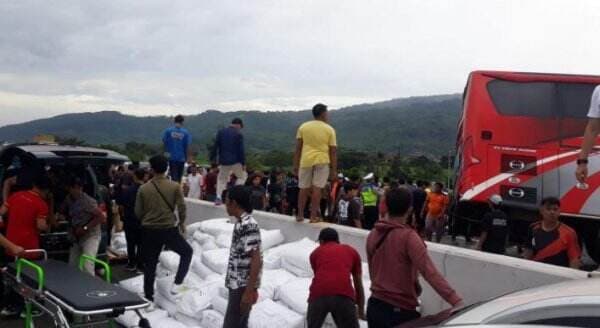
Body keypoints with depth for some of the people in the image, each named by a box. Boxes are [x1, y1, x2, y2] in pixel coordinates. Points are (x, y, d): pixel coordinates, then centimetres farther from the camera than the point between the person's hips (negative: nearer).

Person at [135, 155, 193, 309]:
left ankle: (149, 300, 16)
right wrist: (181, 222, 12)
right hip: (169, 229, -2)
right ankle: (177, 284, 8)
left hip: (149, 231, 2)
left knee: (149, 265, 12)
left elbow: (138, 212, 1)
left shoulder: (143, 189, -2)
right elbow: (181, 207, -7)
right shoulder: (175, 186, -7)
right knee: (187, 252, 20)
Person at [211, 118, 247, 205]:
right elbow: (241, 150, -9)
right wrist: (243, 163, -5)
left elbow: (215, 146, 7)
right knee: (243, 176, 15)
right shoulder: (239, 134, -6)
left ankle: (218, 197, 2)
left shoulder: (221, 132, 6)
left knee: (222, 179, 18)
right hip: (235, 161, -4)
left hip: (223, 161, 4)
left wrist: (213, 158, 14)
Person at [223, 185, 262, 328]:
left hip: (243, 287, -9)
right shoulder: (241, 223, 10)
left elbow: (256, 261, -23)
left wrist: (249, 291, -23)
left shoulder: (248, 225, -20)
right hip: (238, 285, 9)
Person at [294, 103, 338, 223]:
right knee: (317, 188, -1)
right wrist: (334, 169, 4)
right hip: (322, 161, -2)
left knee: (304, 189, 10)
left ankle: (300, 215, 15)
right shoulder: (329, 129, 1)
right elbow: (333, 151, 0)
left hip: (306, 160, 2)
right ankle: (313, 216, 1)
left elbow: (298, 148, 4)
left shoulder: (303, 127, 5)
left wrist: (296, 165, 9)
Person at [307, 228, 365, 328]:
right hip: (343, 295, -1)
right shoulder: (352, 251, 28)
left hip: (319, 294, 1)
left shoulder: (316, 252, 28)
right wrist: (361, 311, 45)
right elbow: (359, 285, 33)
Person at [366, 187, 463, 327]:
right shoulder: (408, 237, -17)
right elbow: (430, 272, -27)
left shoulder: (373, 235, 3)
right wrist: (456, 301, -32)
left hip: (374, 306, 7)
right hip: (400, 311, -6)